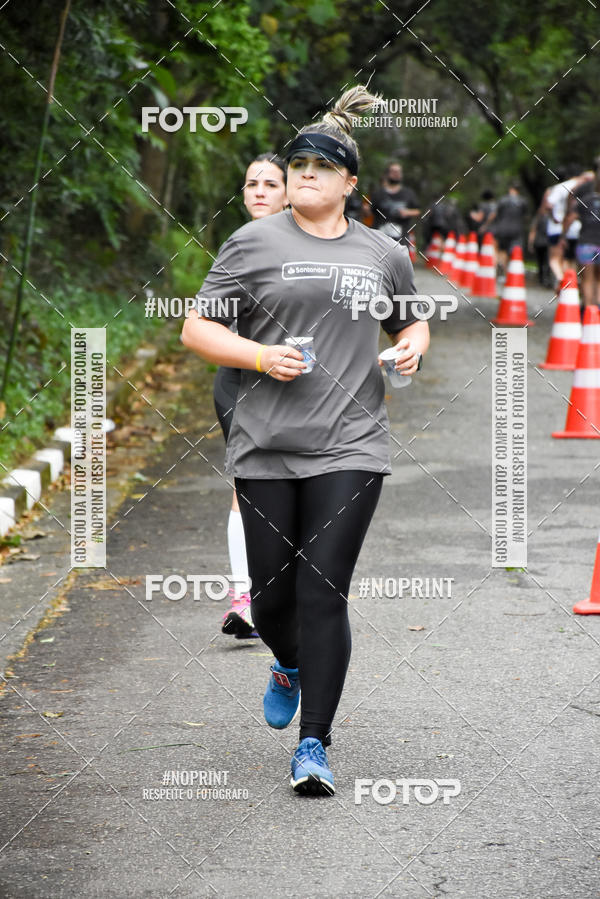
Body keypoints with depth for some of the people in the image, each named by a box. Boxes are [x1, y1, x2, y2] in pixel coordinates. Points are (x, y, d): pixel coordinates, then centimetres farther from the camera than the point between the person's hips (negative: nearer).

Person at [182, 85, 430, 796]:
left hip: (349, 447, 0)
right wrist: (260, 355, -13)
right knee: (271, 595, 7)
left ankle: (314, 744, -3)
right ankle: (290, 667, 42)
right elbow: (196, 330, 3)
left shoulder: (384, 255, 11)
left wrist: (413, 347, 5)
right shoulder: (253, 244, 3)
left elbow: (411, 322, 28)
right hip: (265, 447, 0)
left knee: (324, 594, -9)